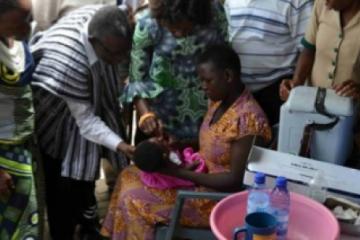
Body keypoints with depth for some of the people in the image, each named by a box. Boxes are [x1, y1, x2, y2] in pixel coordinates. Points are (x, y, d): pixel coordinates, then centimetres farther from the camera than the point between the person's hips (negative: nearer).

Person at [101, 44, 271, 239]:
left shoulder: (248, 119, -26)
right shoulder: (219, 101, 1)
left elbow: (236, 180, -25)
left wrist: (178, 172, -25)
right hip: (200, 176, 9)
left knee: (134, 200, -12)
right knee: (129, 176, 6)